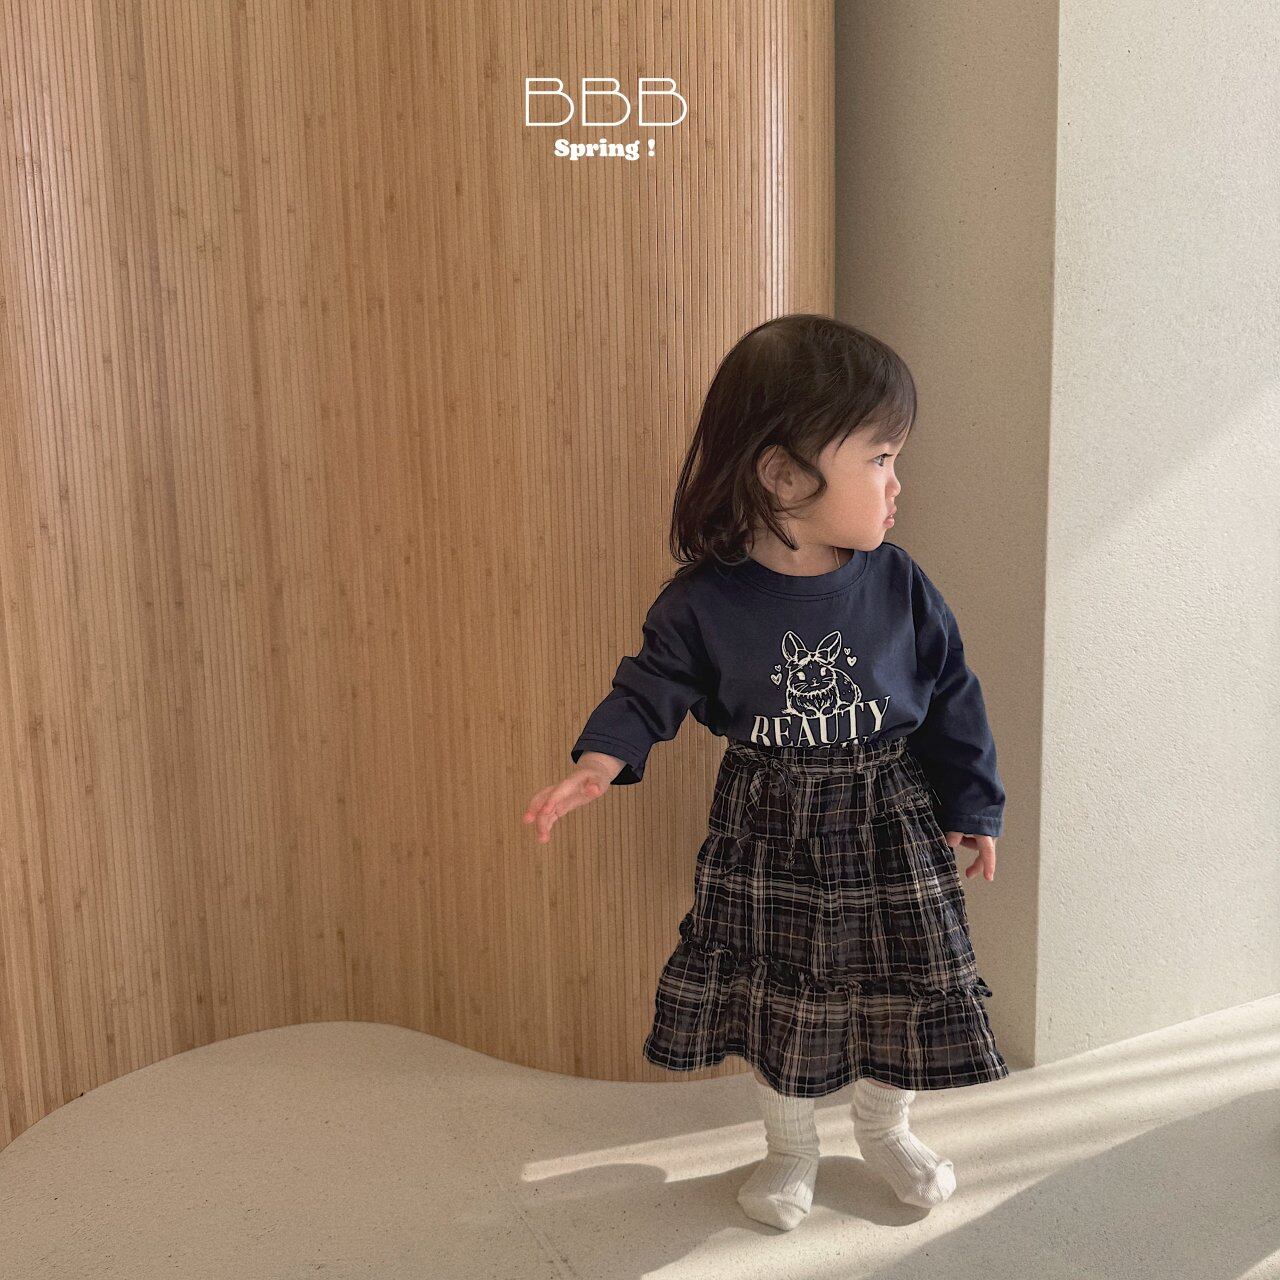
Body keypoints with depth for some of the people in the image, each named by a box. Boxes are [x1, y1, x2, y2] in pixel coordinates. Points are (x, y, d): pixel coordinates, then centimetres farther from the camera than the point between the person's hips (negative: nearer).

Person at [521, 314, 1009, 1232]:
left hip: (889, 823, 1)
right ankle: (790, 1148, 39)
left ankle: (885, 1128, 44)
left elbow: (954, 700, -4)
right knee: (776, 992, 13)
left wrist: (972, 808, 0)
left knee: (900, 984, 15)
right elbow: (651, 689, -7)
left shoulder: (899, 587, -13)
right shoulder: (704, 601, -16)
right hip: (767, 834, -1)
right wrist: (599, 766, -24)